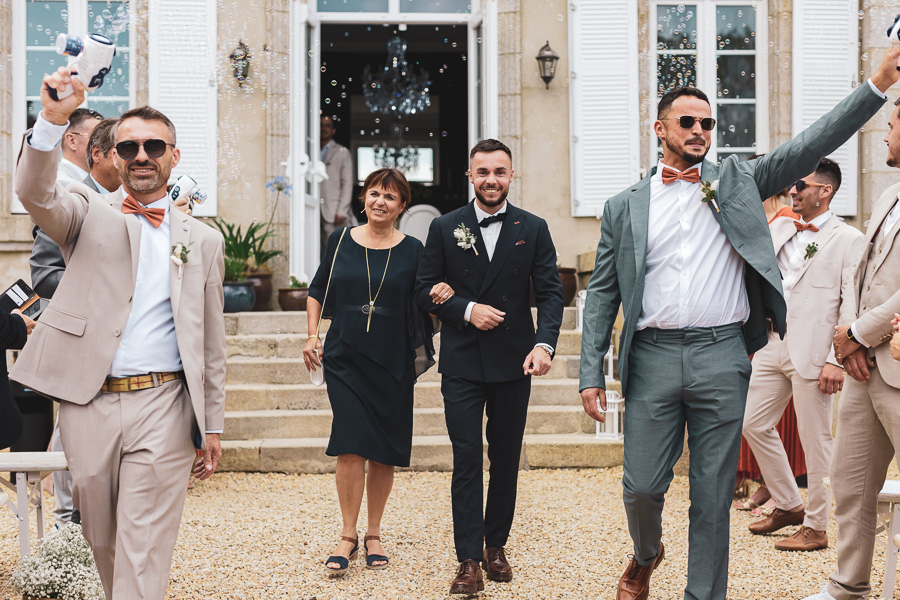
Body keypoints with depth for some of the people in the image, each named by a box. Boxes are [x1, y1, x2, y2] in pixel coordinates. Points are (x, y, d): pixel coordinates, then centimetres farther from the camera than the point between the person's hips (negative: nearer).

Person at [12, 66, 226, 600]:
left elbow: (211, 341, 12)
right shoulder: (88, 213, 10)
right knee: (102, 538, 15)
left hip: (162, 406, -1)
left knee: (143, 551, -4)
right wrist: (52, 120, -31)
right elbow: (36, 195, -14)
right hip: (87, 402, 1)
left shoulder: (203, 240, 11)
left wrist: (212, 425, 10)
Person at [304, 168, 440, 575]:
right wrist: (313, 335, 5)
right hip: (345, 359, 0)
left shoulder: (412, 250, 2)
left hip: (392, 362, 0)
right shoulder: (341, 240, 5)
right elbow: (317, 292, 14)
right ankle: (348, 536, 4)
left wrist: (441, 294, -15)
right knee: (351, 447, -9)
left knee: (384, 453, 6)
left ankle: (373, 535, 21)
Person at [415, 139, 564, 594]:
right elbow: (425, 289, 3)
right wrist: (466, 310, -13)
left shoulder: (533, 229, 3)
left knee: (506, 458, 11)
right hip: (462, 363, -1)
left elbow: (550, 292, -2)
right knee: (467, 458, -3)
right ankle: (469, 560, 2)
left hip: (513, 361, 1)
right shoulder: (444, 228, 3)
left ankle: (496, 545, 27)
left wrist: (545, 343, -18)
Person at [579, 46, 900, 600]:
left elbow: (812, 145, 1)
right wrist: (592, 373, 2)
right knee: (642, 486, 5)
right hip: (653, 356, 0)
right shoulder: (624, 207, 8)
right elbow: (603, 293, 8)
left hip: (722, 357, 0)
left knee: (713, 494, 6)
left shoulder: (738, 181, 10)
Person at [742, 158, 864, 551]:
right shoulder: (779, 229, 14)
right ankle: (788, 505, 29)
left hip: (812, 354, -7)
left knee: (815, 441, 2)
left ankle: (816, 527, 15)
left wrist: (838, 360, -15)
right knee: (754, 425, 11)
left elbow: (854, 307, -9)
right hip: (773, 346, 7)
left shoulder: (849, 240, -5)